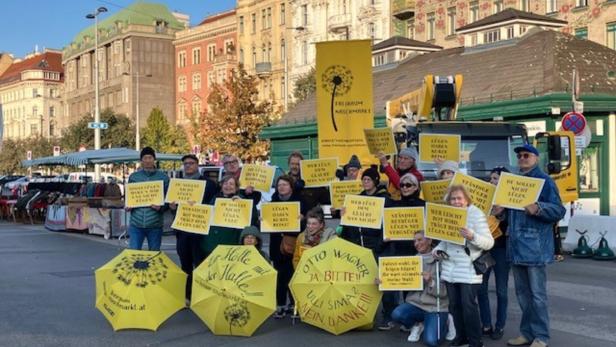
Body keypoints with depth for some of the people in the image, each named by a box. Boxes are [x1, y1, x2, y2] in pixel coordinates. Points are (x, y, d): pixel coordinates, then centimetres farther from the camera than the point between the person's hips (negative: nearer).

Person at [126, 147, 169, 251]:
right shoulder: (133, 176, 7)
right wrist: (127, 206, -8)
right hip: (136, 223, 1)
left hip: (155, 224, -1)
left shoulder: (163, 177, 2)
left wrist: (161, 207, -16)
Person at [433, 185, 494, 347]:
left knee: (468, 305, -6)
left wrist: (472, 236, -30)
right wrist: (438, 249, 0)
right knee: (454, 305, 11)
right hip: (450, 268, 6)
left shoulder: (477, 215, -9)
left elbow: (489, 242, -13)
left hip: (469, 269, -6)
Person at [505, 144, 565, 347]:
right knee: (522, 292, 12)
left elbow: (559, 210, -12)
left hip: (535, 246, -7)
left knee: (537, 294, -3)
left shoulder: (545, 181, -5)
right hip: (516, 245, 7)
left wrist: (538, 208, -27)